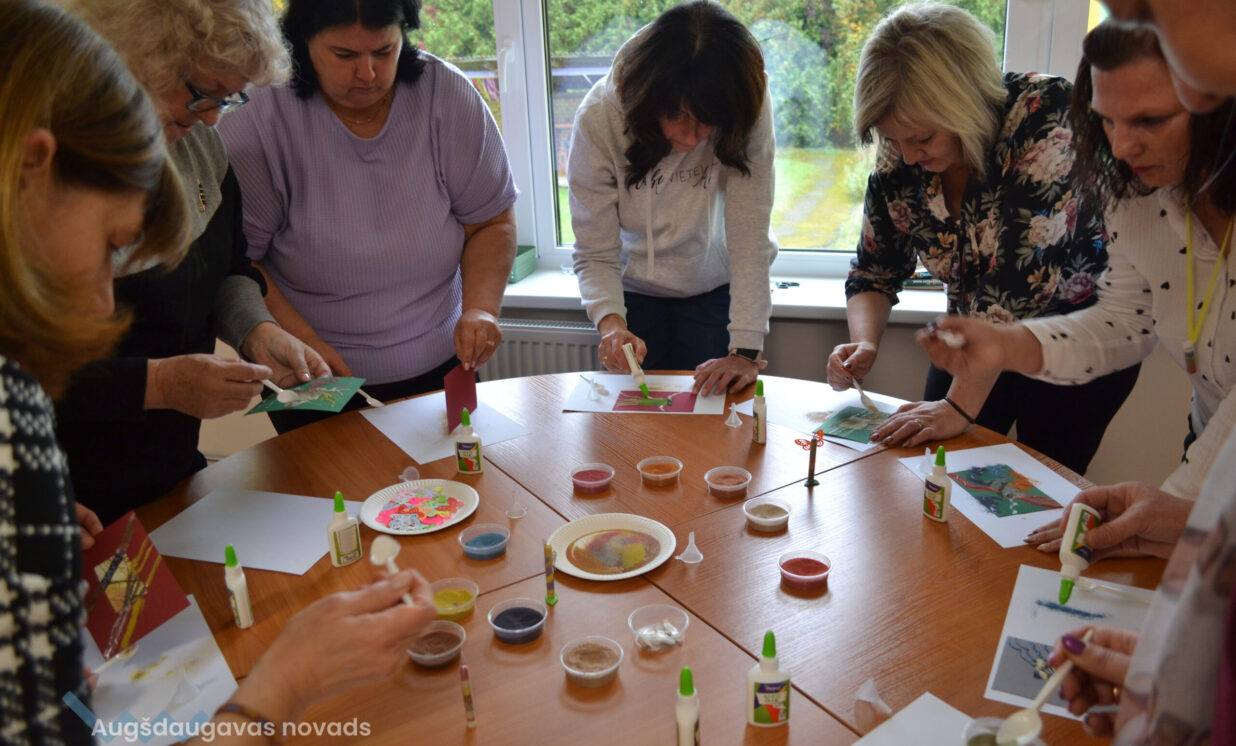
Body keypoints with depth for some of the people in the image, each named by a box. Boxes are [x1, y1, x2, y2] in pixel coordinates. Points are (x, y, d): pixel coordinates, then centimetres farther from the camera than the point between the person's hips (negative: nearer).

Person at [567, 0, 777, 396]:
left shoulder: (747, 111, -27)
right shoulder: (597, 118, -27)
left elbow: (750, 234, -30)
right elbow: (595, 254, -25)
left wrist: (746, 351, -35)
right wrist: (610, 320, -44)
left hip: (714, 290, 0)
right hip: (633, 292, 0)